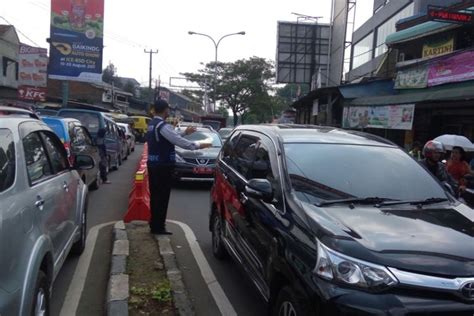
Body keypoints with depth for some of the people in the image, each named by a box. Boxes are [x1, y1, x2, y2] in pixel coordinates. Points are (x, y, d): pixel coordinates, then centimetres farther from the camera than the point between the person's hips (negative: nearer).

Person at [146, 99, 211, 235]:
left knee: (155, 195, 16)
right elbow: (179, 142, -21)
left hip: (153, 164, 10)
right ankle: (158, 227, 7)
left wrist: (185, 132, 21)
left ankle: (154, 224, 26)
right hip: (162, 166, -10)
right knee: (162, 196, -1)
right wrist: (198, 145, -11)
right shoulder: (163, 126, -19)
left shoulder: (152, 125, 12)